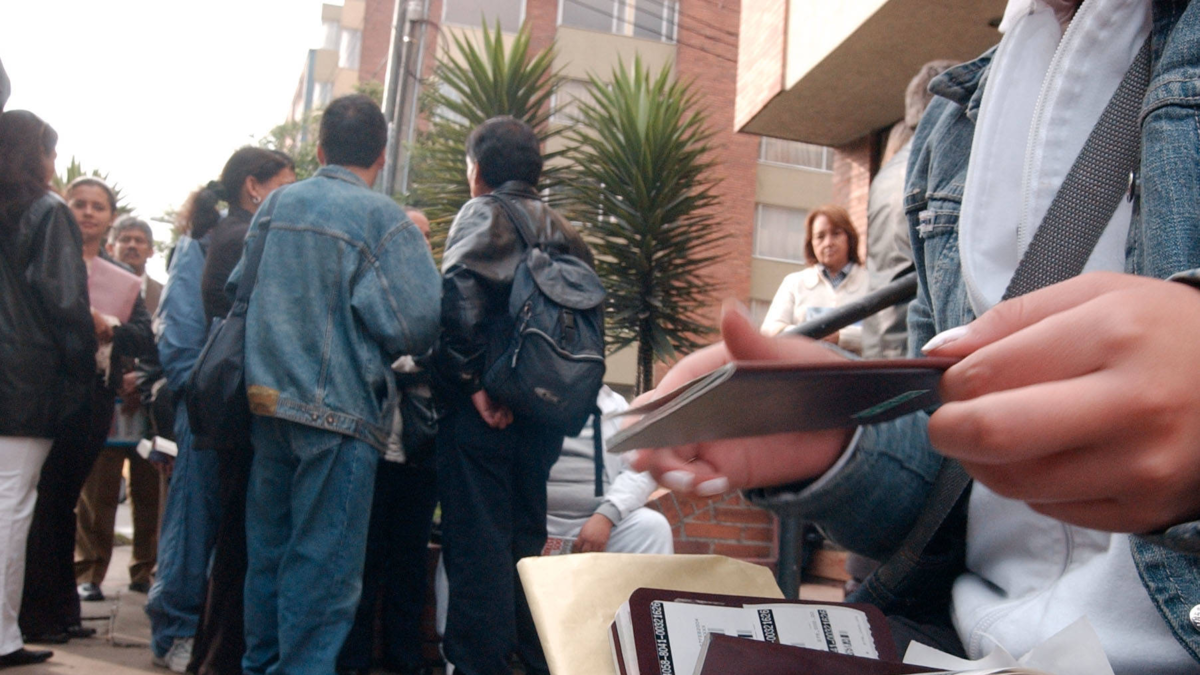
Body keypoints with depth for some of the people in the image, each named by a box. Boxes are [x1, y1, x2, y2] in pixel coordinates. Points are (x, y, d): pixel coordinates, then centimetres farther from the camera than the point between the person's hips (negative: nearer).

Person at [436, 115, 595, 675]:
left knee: (477, 542, -2)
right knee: (527, 539, 15)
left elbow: (460, 299, -20)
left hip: (485, 411, -6)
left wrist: (471, 379, -13)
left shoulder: (482, 214, -3)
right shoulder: (561, 230, 15)